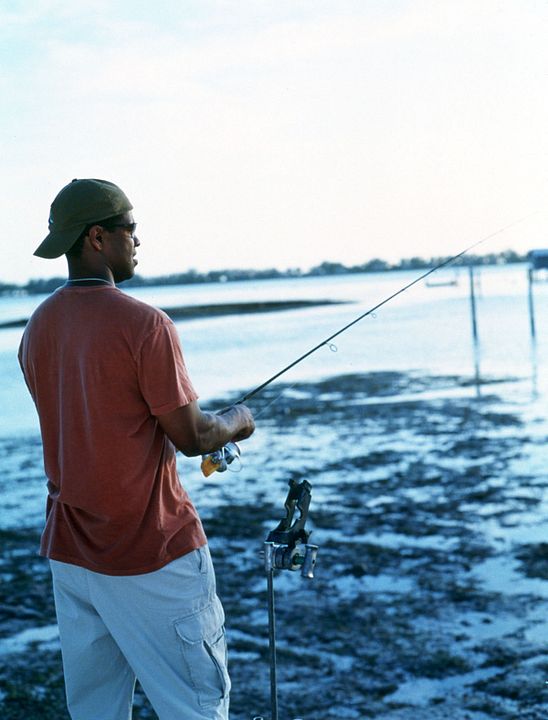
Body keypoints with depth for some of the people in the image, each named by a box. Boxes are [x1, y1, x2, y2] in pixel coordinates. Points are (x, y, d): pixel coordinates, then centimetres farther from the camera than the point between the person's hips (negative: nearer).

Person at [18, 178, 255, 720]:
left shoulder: (37, 329, 5)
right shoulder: (144, 324, -18)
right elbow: (191, 438, -13)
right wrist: (235, 421, 8)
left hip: (69, 551, 8)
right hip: (151, 552, -7)